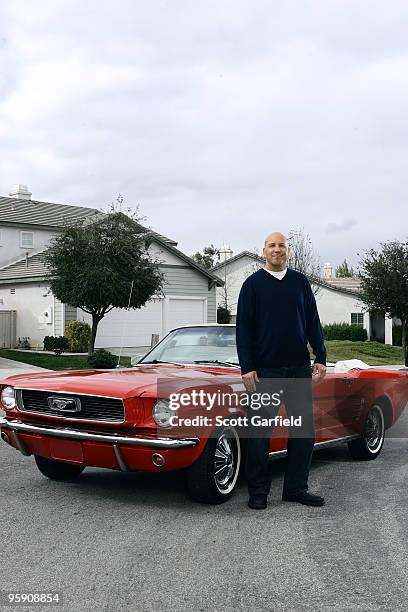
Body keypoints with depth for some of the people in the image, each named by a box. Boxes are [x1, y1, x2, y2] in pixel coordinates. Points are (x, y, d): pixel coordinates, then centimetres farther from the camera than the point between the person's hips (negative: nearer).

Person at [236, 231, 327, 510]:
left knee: (304, 428, 6)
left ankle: (296, 488, 18)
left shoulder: (301, 282, 10)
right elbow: (244, 328, -1)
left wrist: (321, 358, 2)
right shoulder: (253, 283, 2)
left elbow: (313, 322, 11)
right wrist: (247, 367, -9)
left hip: (299, 367, 3)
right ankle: (258, 492, 12)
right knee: (261, 431, 2)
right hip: (264, 369, -3)